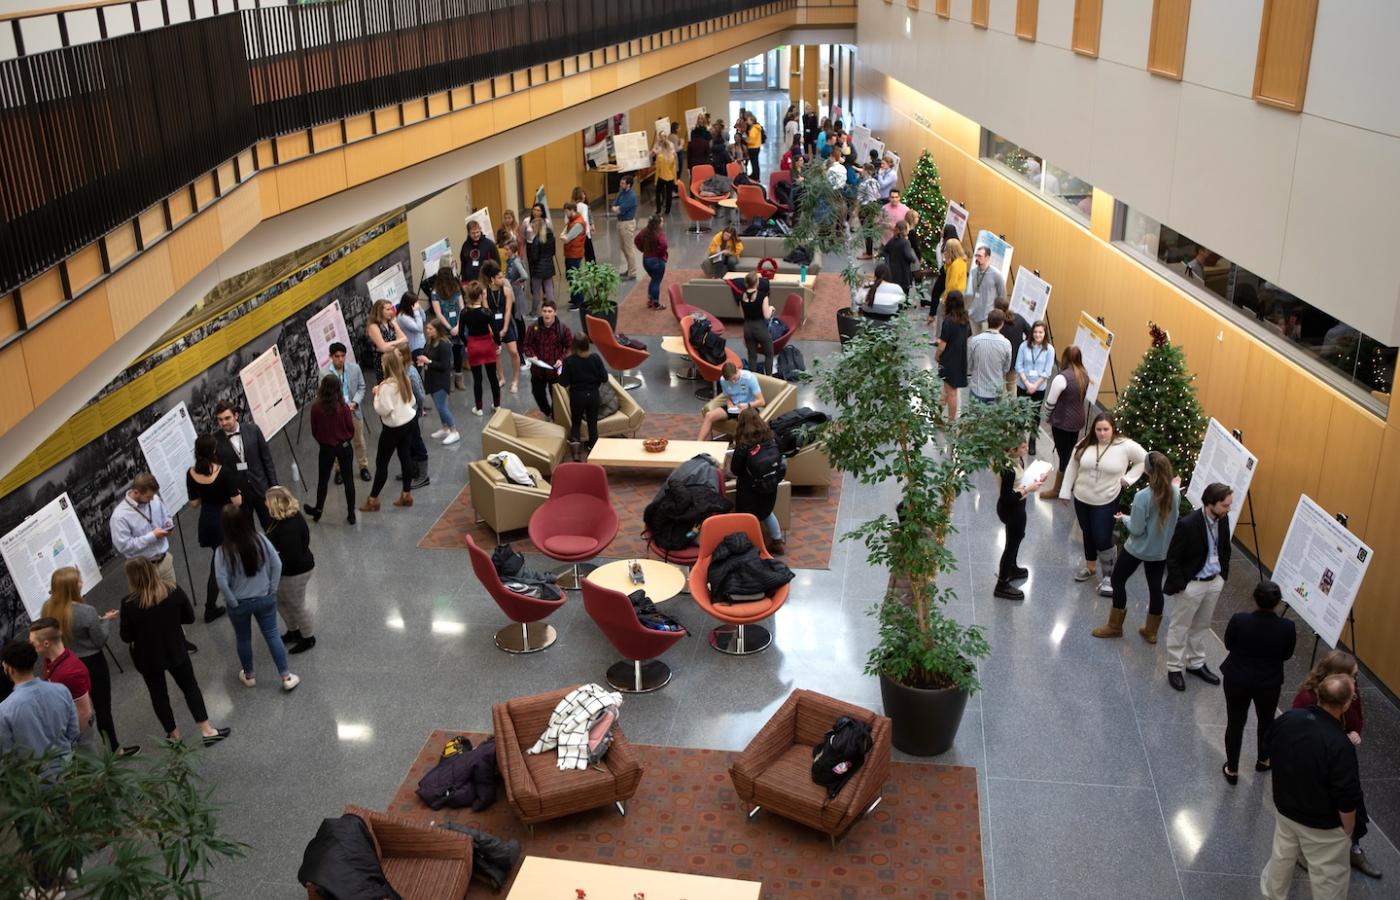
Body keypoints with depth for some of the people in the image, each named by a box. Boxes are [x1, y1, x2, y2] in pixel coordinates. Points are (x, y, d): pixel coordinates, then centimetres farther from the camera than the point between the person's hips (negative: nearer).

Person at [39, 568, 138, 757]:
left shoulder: (47, 609, -11)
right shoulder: (86, 612, -29)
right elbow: (100, 642, -17)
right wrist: (104, 620, -2)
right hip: (92, 664, -5)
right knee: (102, 707, 12)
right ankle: (114, 749, 28)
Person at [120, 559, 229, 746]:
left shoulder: (129, 604, -21)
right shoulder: (174, 592, -15)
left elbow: (126, 637, -13)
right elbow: (189, 617, -2)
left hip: (148, 657, -1)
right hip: (175, 651, 2)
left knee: (158, 694, 18)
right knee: (190, 688, 17)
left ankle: (173, 734, 31)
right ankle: (207, 731, 18)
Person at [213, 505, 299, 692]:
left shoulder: (223, 550, -20)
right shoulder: (260, 539, -13)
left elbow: (222, 582, -21)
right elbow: (277, 564, -8)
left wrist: (233, 602, -7)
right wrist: (272, 589, 1)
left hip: (240, 604, -2)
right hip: (265, 599, 2)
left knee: (243, 639, 21)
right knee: (272, 635, 13)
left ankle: (249, 676, 39)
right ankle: (286, 678, 18)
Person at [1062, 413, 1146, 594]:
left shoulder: (1126, 446, -14)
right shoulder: (1084, 444, -5)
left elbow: (1144, 460, 0)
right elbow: (1072, 468, 4)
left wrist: (1128, 478, -7)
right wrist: (1065, 492, 5)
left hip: (1106, 502, -4)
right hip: (1082, 499, 4)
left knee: (1103, 539, -5)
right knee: (1088, 534, 20)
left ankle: (1108, 576, 12)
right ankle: (1090, 567, 39)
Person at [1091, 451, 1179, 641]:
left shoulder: (1142, 496, -27)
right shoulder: (1175, 493, -9)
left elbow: (1137, 529, -22)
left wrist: (1124, 518, -2)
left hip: (1138, 549, -5)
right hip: (1161, 550, 6)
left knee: (1117, 581, 14)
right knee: (1155, 587, 17)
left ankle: (1115, 627, 24)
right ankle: (1151, 631, 30)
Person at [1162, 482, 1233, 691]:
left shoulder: (1223, 519, -5)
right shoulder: (1187, 524, -26)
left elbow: (1225, 549, 12)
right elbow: (1172, 558, -19)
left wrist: (1222, 576, 11)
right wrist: (1180, 586, -16)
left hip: (1214, 582, 7)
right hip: (1191, 585, -7)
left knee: (1202, 626, 21)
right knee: (1180, 627, 10)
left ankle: (1196, 663, 37)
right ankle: (1174, 668, 23)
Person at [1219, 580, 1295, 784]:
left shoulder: (1239, 620, -24)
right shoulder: (1287, 627, -22)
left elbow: (1228, 645, -6)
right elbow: (1287, 655, -4)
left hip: (1237, 680, -1)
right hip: (1269, 683, 1)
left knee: (1235, 723, 15)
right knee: (1266, 721, 27)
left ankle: (1232, 769, 25)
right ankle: (1263, 760, 47)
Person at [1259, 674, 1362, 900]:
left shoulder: (1286, 719, -16)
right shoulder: (1340, 745, -33)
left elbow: (1270, 758, 3)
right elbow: (1346, 801, -23)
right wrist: (1348, 830, -5)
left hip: (1284, 809, 6)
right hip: (1323, 826, -5)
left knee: (1282, 857, 29)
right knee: (1329, 878, 17)